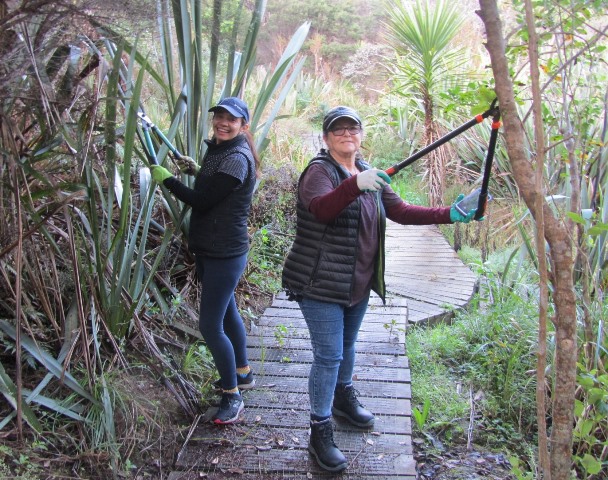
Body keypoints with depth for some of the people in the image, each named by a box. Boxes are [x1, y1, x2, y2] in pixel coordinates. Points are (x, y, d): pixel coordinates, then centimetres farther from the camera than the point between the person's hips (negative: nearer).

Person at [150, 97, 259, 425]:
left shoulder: (237, 158, -20)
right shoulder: (218, 149, 11)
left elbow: (202, 201, -21)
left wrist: (166, 178, -10)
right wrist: (196, 170, 4)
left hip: (225, 253, -10)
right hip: (211, 250, 11)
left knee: (210, 325, -8)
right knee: (226, 312, 22)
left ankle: (233, 395, 8)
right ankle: (242, 373, 40)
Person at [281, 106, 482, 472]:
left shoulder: (369, 174, 9)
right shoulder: (319, 171, -14)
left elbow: (400, 211, 5)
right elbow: (321, 208, -35)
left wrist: (448, 215, -4)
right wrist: (356, 184, -51)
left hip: (359, 282, 7)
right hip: (322, 284, -7)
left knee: (348, 344, 23)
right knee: (329, 355, -4)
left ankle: (344, 398, 47)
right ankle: (320, 432, 10)